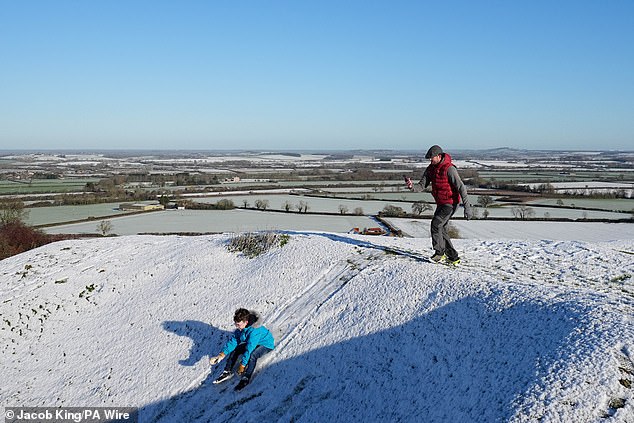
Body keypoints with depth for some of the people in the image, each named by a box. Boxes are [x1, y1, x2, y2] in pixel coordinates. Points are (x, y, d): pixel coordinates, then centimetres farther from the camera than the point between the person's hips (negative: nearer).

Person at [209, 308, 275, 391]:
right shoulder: (240, 328, -14)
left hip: (266, 344, -8)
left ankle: (246, 378, -25)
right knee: (235, 349, -6)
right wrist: (222, 354, -21)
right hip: (251, 343, 8)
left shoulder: (254, 331, -38)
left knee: (252, 355, -35)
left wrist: (242, 364, -31)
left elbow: (249, 350, -37)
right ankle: (227, 372, 2)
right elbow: (232, 341, -10)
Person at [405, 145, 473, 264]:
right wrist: (412, 186, -23)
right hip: (440, 204, 9)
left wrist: (467, 207, -26)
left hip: (450, 203, -9)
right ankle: (453, 257, 16)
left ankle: (439, 252, -3)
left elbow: (461, 188, -22)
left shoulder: (449, 169, -20)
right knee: (441, 229, 9)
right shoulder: (430, 169, 3)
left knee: (436, 224, -17)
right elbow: (422, 185, 1)